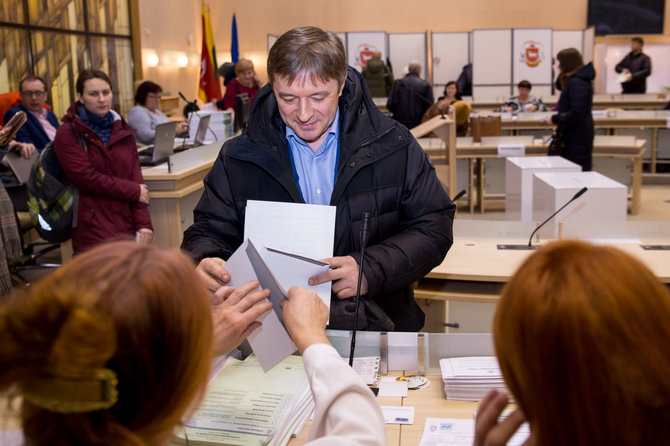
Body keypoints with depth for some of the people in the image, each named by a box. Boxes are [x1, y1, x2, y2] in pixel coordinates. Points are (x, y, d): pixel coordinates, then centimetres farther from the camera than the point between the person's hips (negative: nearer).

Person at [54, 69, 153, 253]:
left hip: (128, 226, 4)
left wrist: (144, 223, -5)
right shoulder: (67, 134, 1)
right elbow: (87, 178, -10)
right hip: (93, 229, -4)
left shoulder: (123, 131, 17)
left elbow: (136, 177, 7)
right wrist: (135, 191, -5)